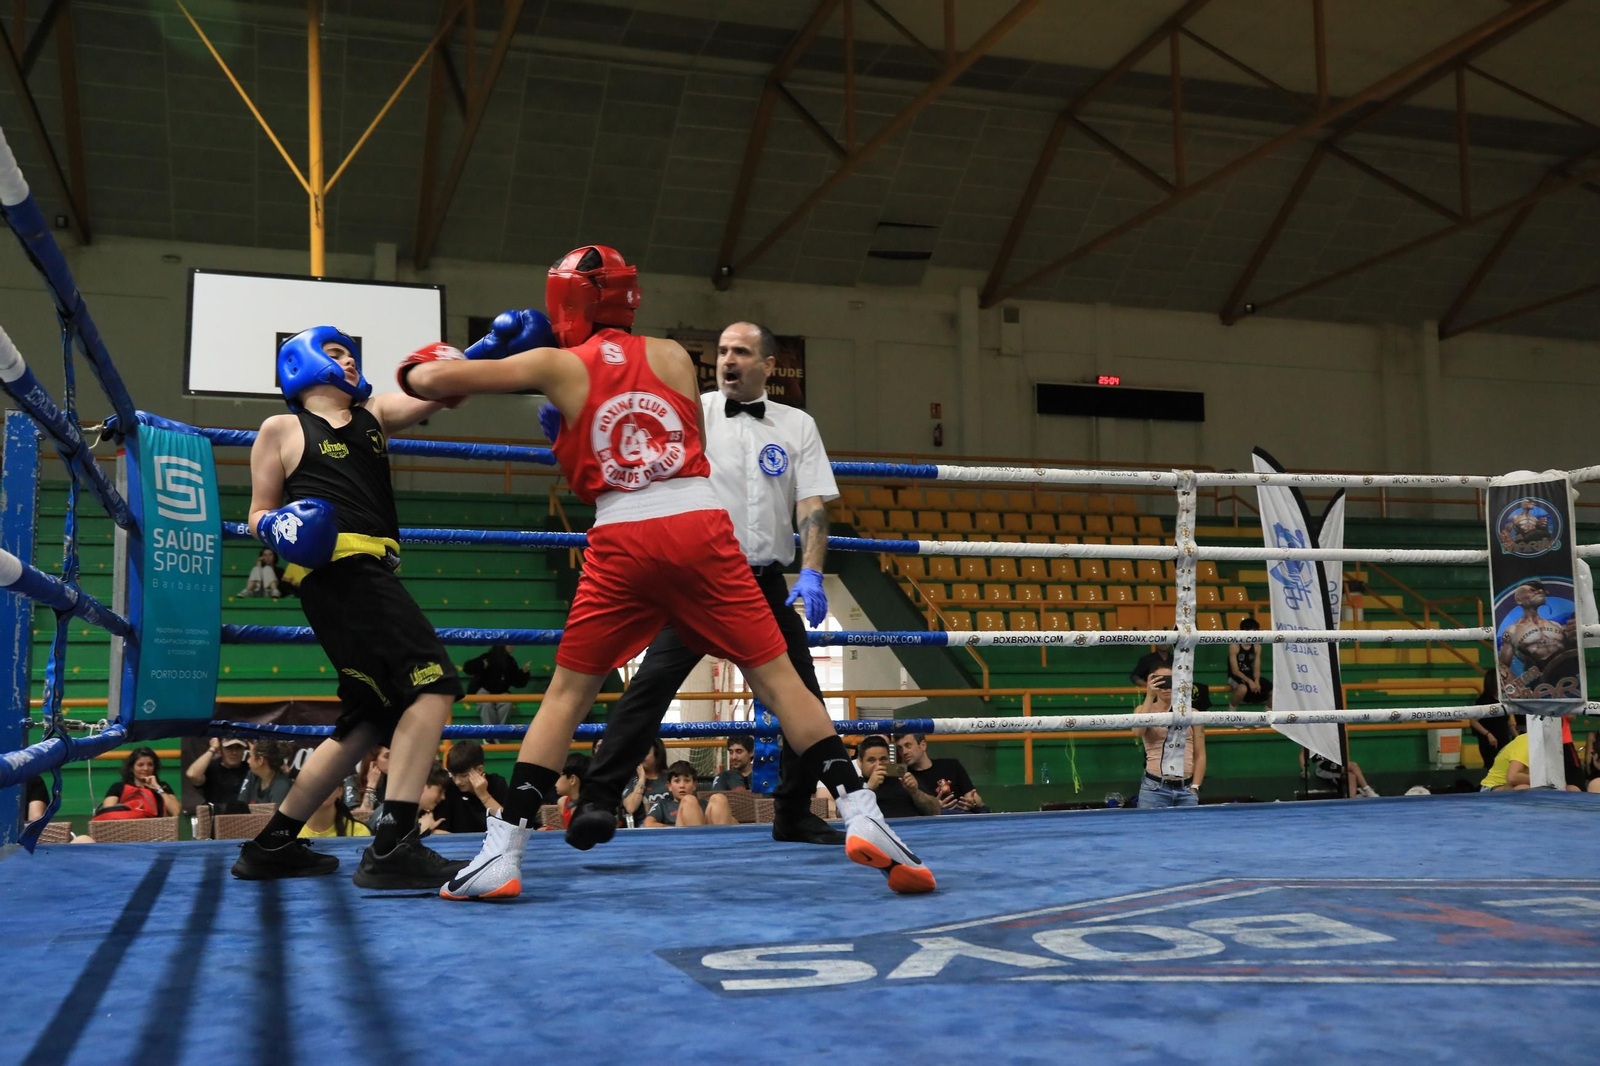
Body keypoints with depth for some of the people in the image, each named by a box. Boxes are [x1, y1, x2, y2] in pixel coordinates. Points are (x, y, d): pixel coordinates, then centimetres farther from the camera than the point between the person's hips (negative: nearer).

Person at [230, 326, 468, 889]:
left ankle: (272, 845, 21)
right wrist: (278, 527, -12)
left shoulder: (374, 414, 24)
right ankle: (392, 845, -26)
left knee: (374, 718, 13)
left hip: (371, 574, 8)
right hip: (338, 567, -8)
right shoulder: (282, 429, 10)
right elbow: (258, 513, 11)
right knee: (432, 683, -21)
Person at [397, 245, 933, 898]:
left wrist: (419, 367, 33)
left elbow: (433, 380, 8)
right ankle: (860, 815, 0)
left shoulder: (558, 365, 10)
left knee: (566, 694, 11)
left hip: (623, 541, -1)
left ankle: (501, 855, 9)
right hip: (703, 527, 1)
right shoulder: (672, 355, 16)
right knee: (778, 678, 6)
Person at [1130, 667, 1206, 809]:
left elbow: (1200, 755, 8)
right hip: (1154, 789, -1)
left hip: (1186, 789, 1)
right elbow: (1137, 731, -16)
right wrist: (1150, 696, -14)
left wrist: (1194, 788, -1)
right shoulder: (1145, 710, 7)